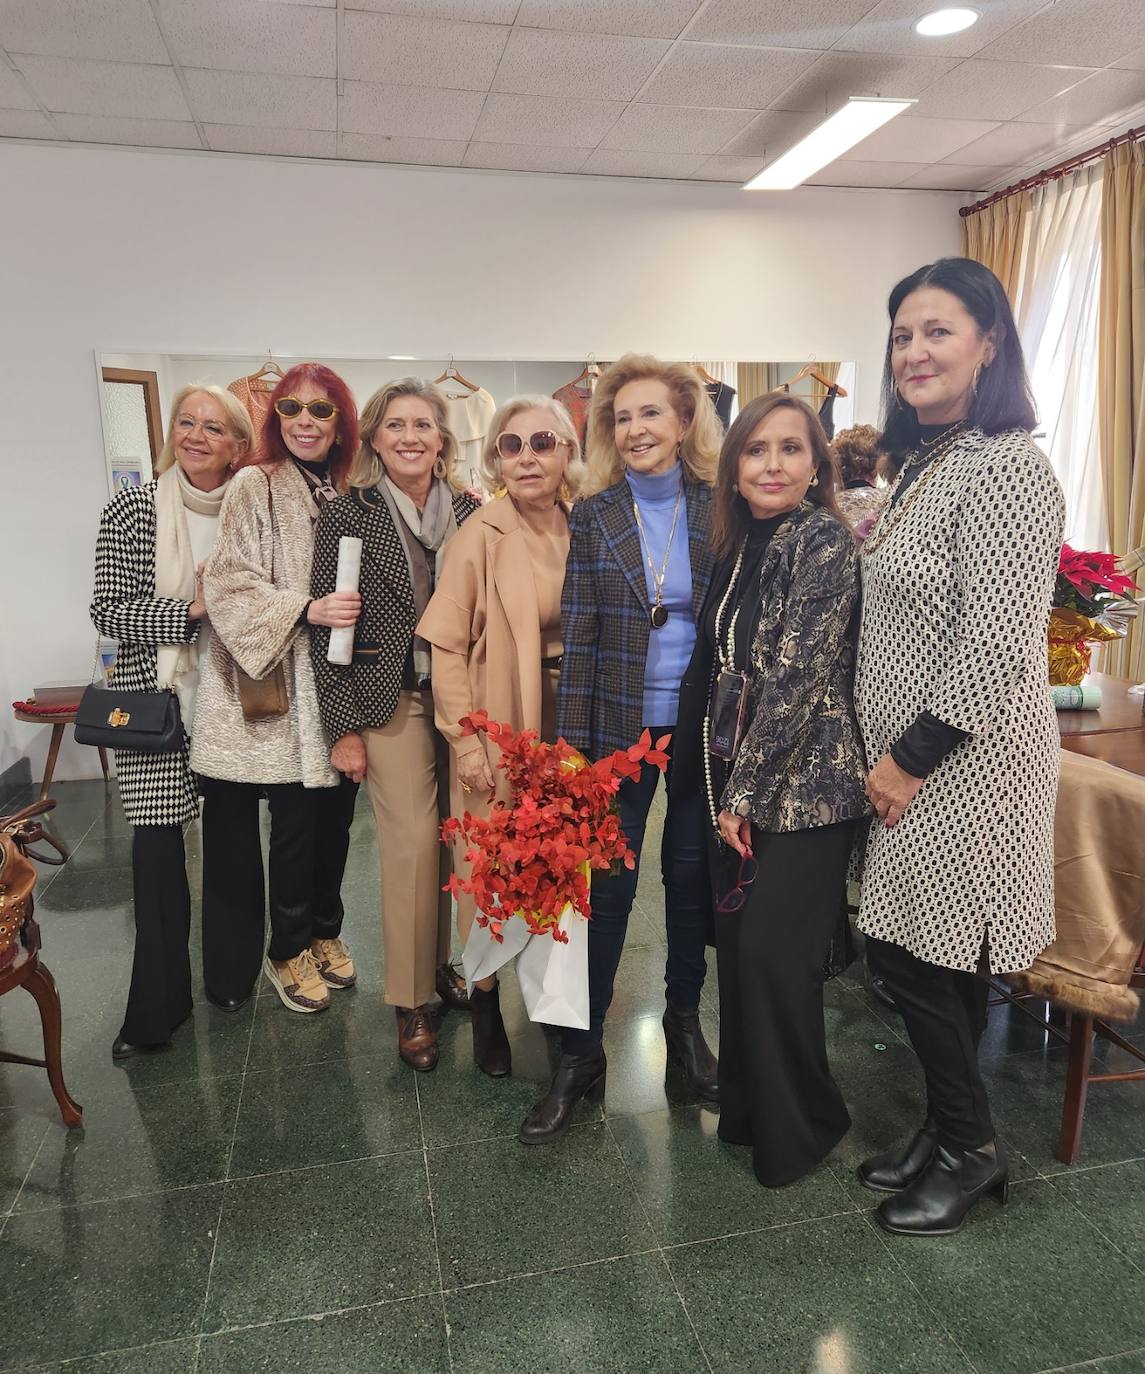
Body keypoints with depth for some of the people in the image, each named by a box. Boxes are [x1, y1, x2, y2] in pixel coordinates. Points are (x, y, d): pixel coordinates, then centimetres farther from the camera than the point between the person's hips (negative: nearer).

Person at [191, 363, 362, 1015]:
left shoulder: (349, 491, 9)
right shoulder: (255, 487, -6)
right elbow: (229, 584, -12)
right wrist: (305, 610, -23)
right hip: (286, 689, -4)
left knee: (335, 817, 12)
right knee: (295, 823, 4)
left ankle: (325, 931, 35)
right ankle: (287, 950, 26)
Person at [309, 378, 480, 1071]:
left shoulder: (469, 511, 7)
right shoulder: (349, 514, -2)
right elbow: (327, 625, -3)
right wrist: (345, 726, -6)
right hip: (392, 701, -3)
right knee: (413, 841, -4)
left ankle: (448, 960, 30)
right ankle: (412, 1001, 13)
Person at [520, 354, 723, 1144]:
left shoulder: (721, 510, 1)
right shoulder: (593, 516, -1)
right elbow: (579, 633, -4)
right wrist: (573, 743, -8)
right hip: (620, 724, -1)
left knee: (691, 873, 14)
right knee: (606, 887, 4)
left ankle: (685, 1019, 35)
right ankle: (581, 1055, 18)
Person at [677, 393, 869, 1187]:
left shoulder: (823, 541, -12)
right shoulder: (740, 548, 11)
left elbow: (799, 677, -18)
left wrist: (747, 792, -15)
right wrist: (726, 790, 9)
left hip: (802, 785, -7)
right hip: (738, 782, 7)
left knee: (775, 953, -3)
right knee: (738, 944, 13)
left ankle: (804, 1125, 21)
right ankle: (747, 1105, 32)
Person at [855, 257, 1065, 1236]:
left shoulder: (1005, 468, -17)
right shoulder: (923, 461, 12)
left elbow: (1000, 646, -22)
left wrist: (910, 759, -16)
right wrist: (886, 753, 12)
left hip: (963, 763, -9)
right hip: (907, 758, 9)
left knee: (911, 956, 2)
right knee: (935, 962, 17)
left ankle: (972, 1150, 26)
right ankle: (950, 1131, 35)